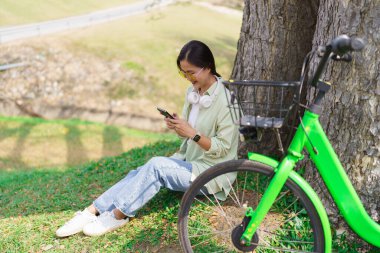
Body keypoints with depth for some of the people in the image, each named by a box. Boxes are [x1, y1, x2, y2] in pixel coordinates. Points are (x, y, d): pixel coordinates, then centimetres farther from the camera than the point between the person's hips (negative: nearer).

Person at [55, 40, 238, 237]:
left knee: (157, 165, -28)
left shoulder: (225, 100, -17)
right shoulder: (192, 92, 6)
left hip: (211, 173, -7)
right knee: (140, 173, -16)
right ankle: (92, 211, -18)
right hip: (188, 160, 7)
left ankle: (118, 215, -16)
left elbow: (223, 148, -17)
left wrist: (192, 133, -27)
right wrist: (177, 127, -10)